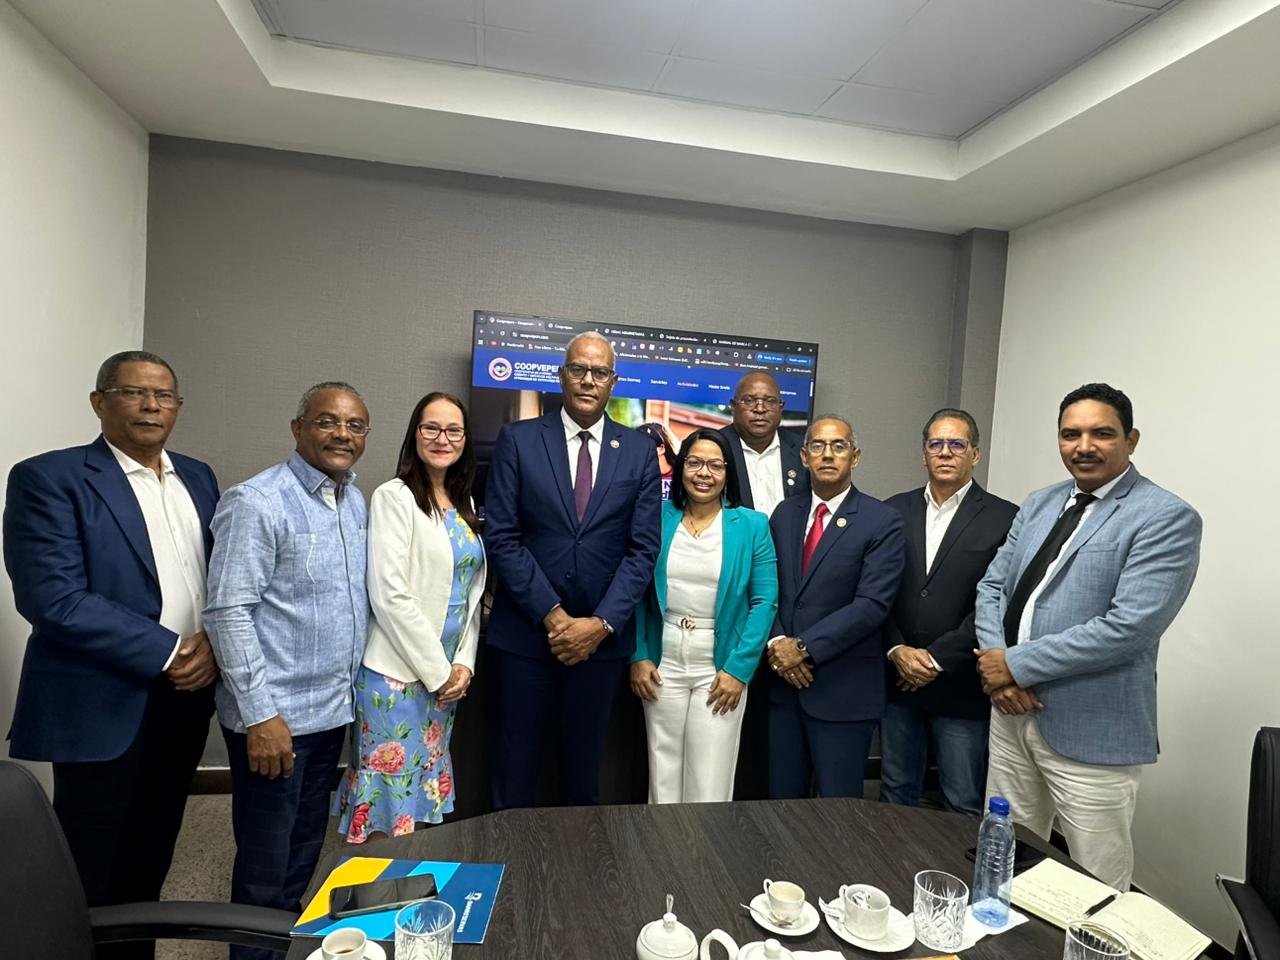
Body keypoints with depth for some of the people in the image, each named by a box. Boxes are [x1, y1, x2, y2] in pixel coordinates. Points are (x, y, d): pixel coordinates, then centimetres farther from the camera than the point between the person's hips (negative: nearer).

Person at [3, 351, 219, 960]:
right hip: (105, 706, -5)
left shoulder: (198, 477, 9)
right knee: (91, 880, 10)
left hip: (186, 698, 5)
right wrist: (169, 652, -17)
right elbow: (53, 599, -18)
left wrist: (213, 642, -8)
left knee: (149, 867, 19)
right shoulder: (50, 478, -9)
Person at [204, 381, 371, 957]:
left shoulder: (356, 501, 6)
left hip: (332, 711, 7)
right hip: (276, 718, -7)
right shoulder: (257, 503, -16)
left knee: (304, 853, 23)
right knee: (265, 868, 11)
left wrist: (351, 691, 12)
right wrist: (260, 715, -19)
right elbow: (228, 613, -19)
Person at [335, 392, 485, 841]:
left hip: (446, 675, 7)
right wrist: (438, 670, -13)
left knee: (426, 791, 17)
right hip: (398, 673, -7)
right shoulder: (394, 497, -11)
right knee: (390, 800, 2)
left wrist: (463, 664, 2)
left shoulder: (463, 504, 10)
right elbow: (389, 596, -17)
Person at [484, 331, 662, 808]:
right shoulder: (517, 439, 0)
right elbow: (500, 536, -6)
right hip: (524, 631, -1)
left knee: (584, 770, 15)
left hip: (603, 636, 1)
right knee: (513, 772, 10)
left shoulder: (639, 451, 4)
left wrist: (602, 623, -9)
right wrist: (552, 615, -11)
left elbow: (643, 548, 0)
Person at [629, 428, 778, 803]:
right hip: (662, 665, 1)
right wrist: (637, 657, -3)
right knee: (662, 777, 12)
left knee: (710, 786, 5)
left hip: (722, 668, -1)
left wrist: (738, 669, -10)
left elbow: (765, 601, -4)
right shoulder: (657, 519, 1)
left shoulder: (751, 526, -2)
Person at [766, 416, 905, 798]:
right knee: (782, 798, 14)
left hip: (844, 689, -4)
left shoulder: (882, 521, -7)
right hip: (784, 681, 4)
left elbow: (871, 605, -15)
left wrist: (804, 648, -15)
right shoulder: (785, 513, 9)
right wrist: (777, 643, -9)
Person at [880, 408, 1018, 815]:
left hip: (961, 687, -3)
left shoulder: (1004, 518, -5)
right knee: (895, 796, 16)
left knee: (964, 806, 8)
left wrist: (937, 658, -13)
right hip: (898, 679, 3)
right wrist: (898, 651, -8)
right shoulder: (895, 510, 6)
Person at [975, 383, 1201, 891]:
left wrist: (1018, 664, -17)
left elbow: (1129, 626, -21)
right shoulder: (1039, 505, 10)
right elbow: (992, 586, 9)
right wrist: (996, 666, -8)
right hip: (1012, 711, 6)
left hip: (1091, 732, -6)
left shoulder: (1167, 519, -11)